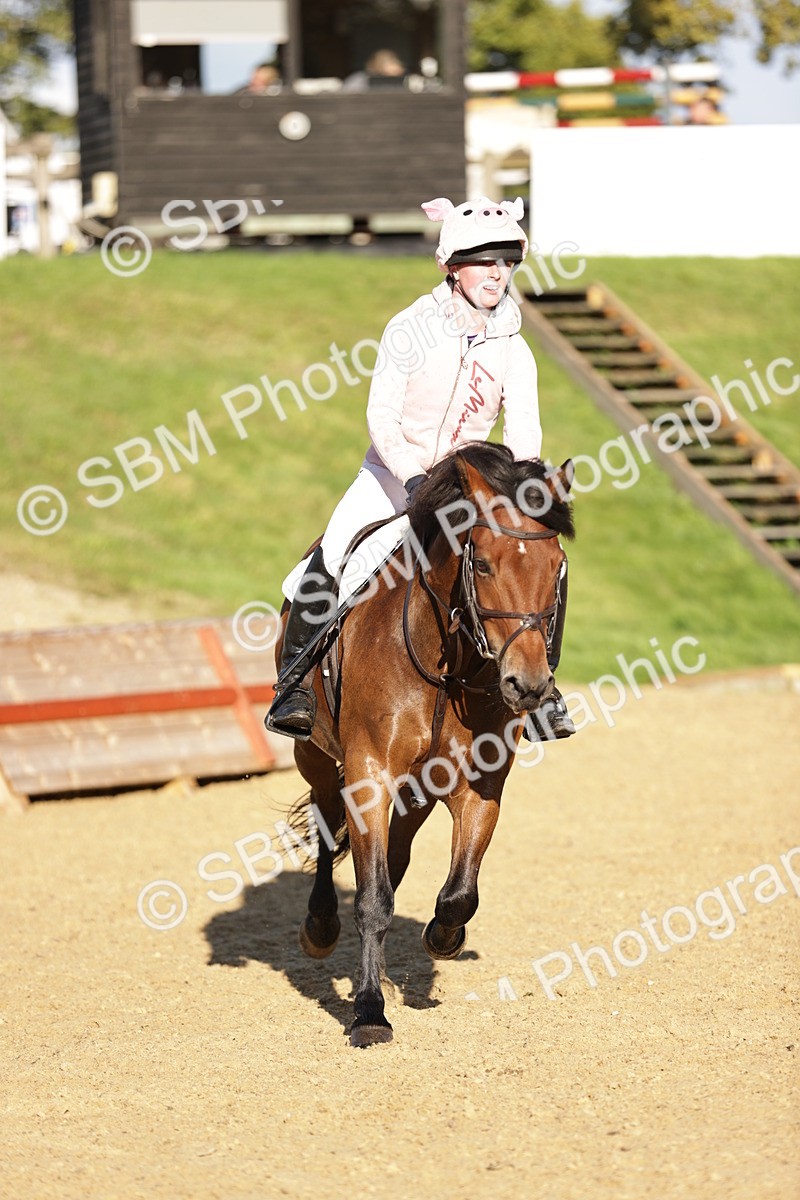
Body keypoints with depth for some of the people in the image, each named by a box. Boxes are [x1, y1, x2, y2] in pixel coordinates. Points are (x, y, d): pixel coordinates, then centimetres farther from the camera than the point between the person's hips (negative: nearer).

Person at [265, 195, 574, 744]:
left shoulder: (512, 349, -3)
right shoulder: (412, 329, -12)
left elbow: (524, 428, -12)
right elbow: (381, 416, -16)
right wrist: (413, 478, -30)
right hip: (391, 476, -3)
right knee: (330, 559, -26)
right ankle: (296, 682, -10)